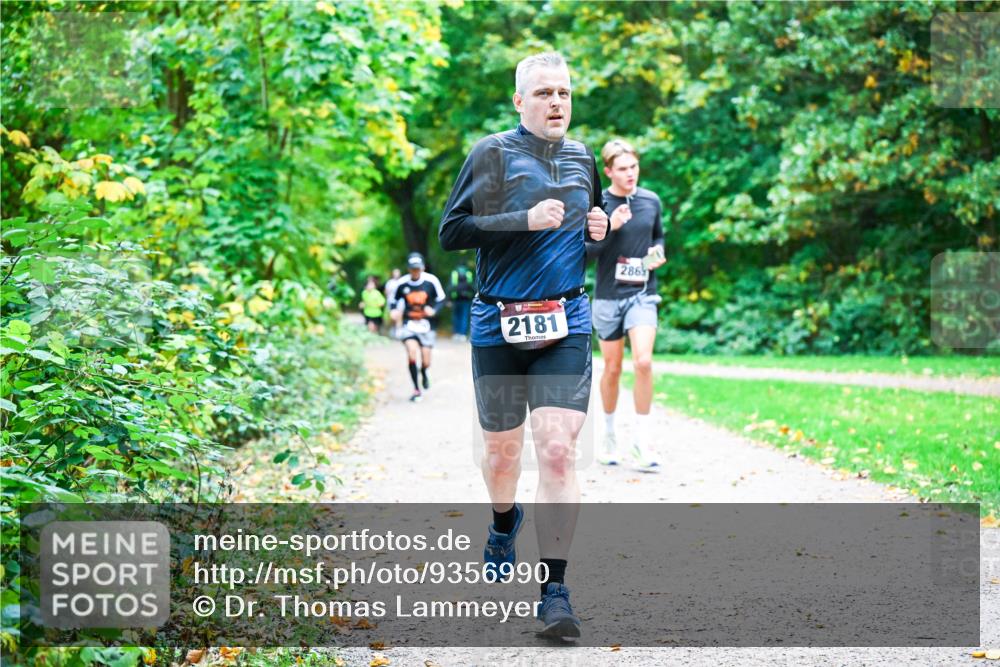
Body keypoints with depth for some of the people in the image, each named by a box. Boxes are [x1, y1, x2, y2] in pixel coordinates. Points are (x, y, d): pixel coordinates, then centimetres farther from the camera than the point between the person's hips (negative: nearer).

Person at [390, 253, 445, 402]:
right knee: (412, 352, -24)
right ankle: (416, 390, -12)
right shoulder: (402, 284, -5)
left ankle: (423, 373, 43)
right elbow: (394, 300, 11)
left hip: (425, 324, 0)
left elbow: (441, 299, 3)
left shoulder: (431, 281, -8)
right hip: (409, 324, 0)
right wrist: (394, 311, -9)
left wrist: (433, 310, -16)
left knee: (426, 362, 2)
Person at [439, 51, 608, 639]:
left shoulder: (582, 158, 11)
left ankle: (555, 590, -12)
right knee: (502, 447, 14)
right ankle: (505, 524, 48)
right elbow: (451, 232, -8)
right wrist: (525, 221, -18)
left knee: (559, 451, -13)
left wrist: (598, 230, 4)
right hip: (500, 325, -1)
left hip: (565, 325, 2)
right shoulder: (493, 154, -3)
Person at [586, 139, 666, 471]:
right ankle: (609, 435, 28)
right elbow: (584, 251, -7)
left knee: (643, 362, -16)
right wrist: (610, 228, -21)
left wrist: (658, 253, -1)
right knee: (612, 369, 9)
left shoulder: (651, 201, 3)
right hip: (608, 295, -1)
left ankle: (641, 441, -8)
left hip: (642, 293, 1)